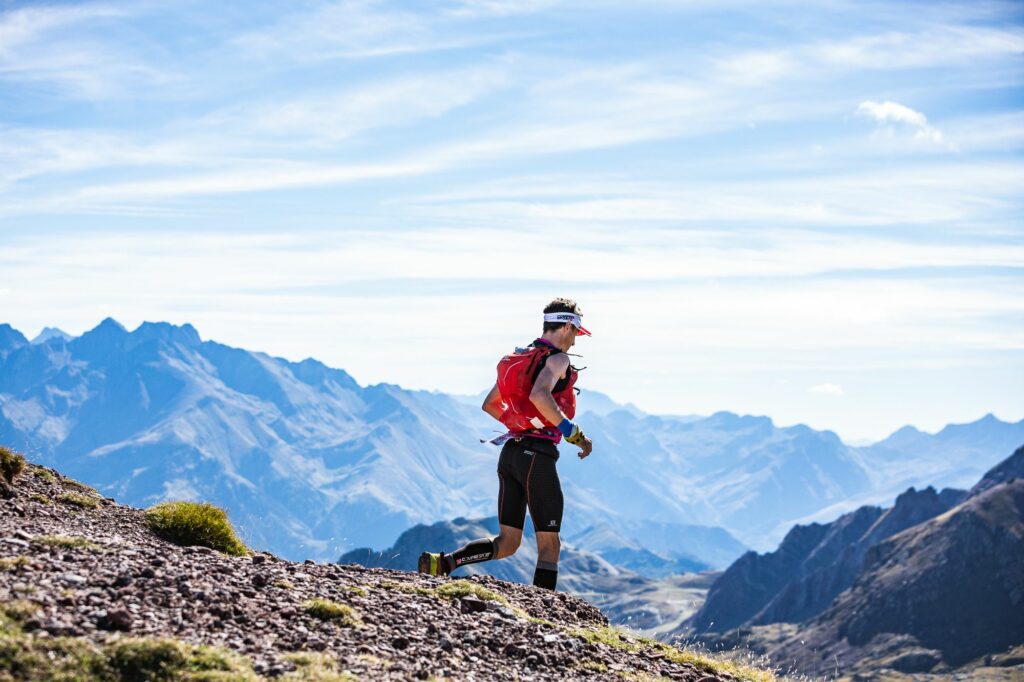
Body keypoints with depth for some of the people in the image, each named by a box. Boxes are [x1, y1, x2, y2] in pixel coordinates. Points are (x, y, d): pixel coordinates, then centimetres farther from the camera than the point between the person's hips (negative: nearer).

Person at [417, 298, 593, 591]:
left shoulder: (520, 357, 18)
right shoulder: (557, 359, -7)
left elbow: (489, 404, 25)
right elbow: (539, 395, -28)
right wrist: (572, 432, -20)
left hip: (510, 452, 8)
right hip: (538, 456, -8)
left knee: (506, 544, 7)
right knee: (549, 545, 0)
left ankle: (441, 562, -11)